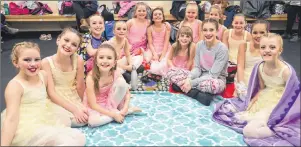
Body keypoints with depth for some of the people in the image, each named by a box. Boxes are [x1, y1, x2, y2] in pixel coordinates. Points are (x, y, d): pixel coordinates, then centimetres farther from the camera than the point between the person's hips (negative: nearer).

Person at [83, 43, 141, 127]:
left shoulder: (116, 73, -18)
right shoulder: (91, 77, -27)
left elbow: (127, 93, -8)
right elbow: (93, 104, -26)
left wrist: (125, 109, -24)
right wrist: (113, 114, -28)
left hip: (110, 102, 2)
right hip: (95, 107, -2)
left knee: (121, 82, -22)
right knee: (92, 121, -35)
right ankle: (123, 111, -16)